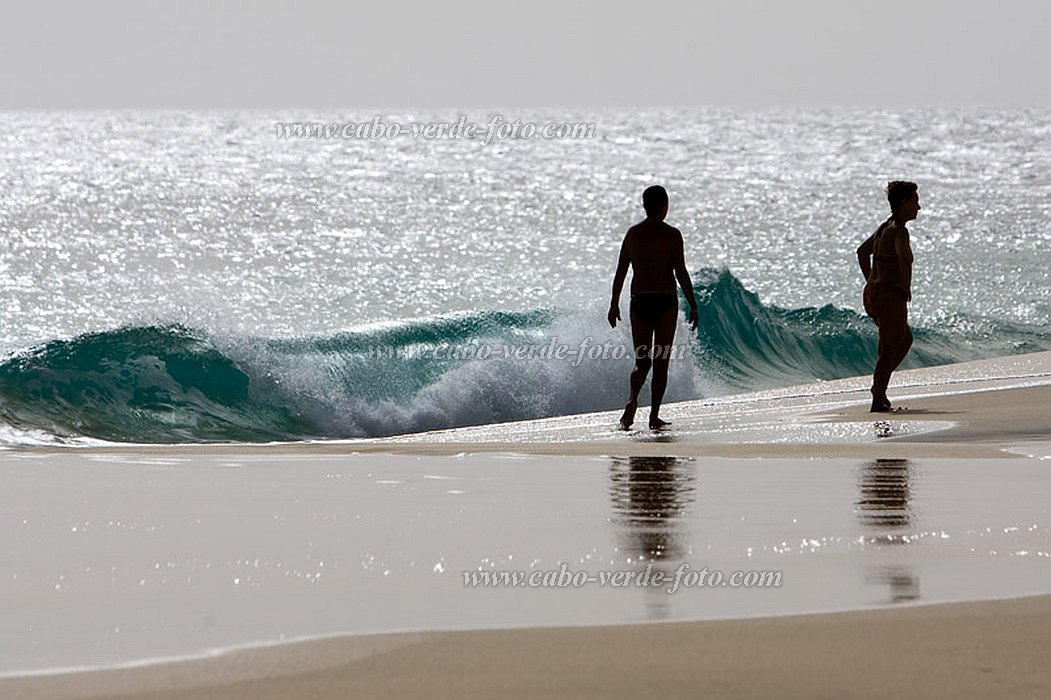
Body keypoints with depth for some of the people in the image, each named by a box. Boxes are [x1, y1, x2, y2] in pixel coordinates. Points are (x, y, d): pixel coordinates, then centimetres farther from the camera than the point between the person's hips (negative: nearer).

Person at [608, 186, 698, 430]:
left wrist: (614, 304, 16)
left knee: (642, 361, 8)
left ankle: (633, 400, -20)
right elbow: (681, 273, -10)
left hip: (639, 300, 3)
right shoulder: (671, 235, -6)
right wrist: (693, 306, -4)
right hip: (665, 300, -3)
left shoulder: (632, 234, 6)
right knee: (661, 361, 4)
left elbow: (620, 271, 8)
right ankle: (654, 416, 2)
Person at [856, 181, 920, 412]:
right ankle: (878, 400, -1)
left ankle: (879, 385, 18)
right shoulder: (898, 231, -16)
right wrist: (906, 288, -21)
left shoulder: (885, 227, 13)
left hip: (873, 293, 9)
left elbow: (862, 251, 27)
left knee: (905, 340, 25)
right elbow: (904, 257, -34)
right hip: (891, 296, -9)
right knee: (888, 351, -2)